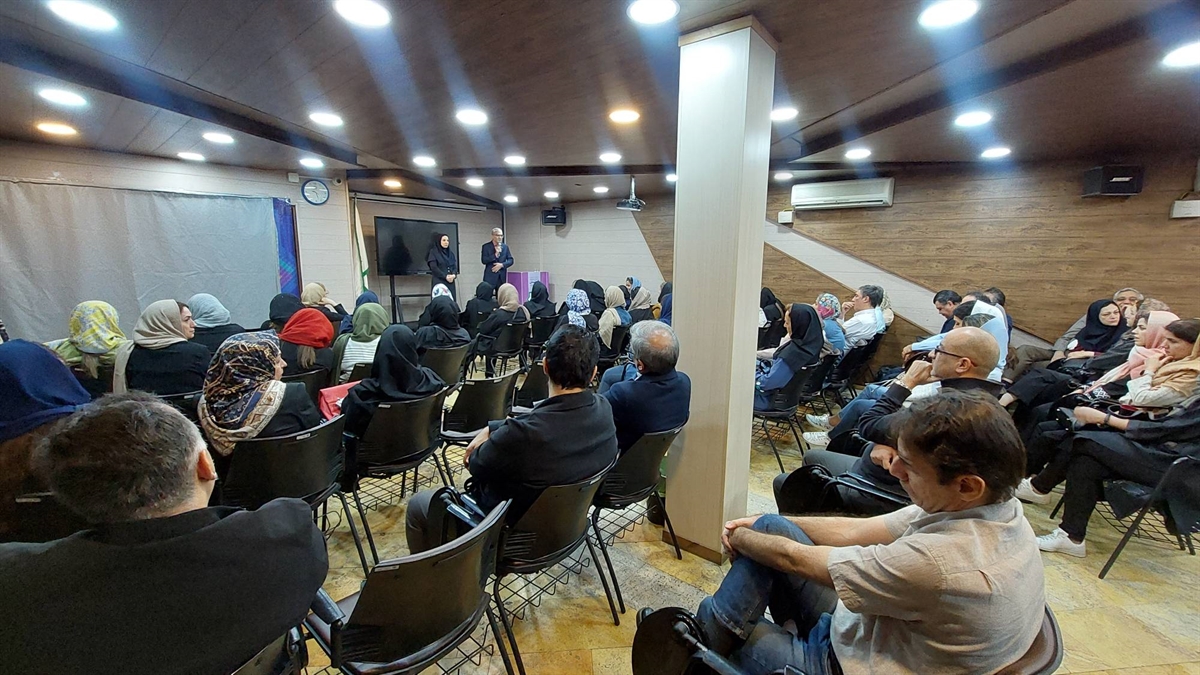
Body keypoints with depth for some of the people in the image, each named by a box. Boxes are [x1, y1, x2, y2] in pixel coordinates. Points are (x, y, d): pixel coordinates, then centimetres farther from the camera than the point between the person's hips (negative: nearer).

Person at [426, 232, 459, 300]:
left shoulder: (451, 253, 16)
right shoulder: (433, 252, 0)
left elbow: (455, 266, 10)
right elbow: (433, 267, -8)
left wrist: (453, 275, -11)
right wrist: (445, 276, -16)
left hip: (451, 282, 5)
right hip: (439, 282, -5)